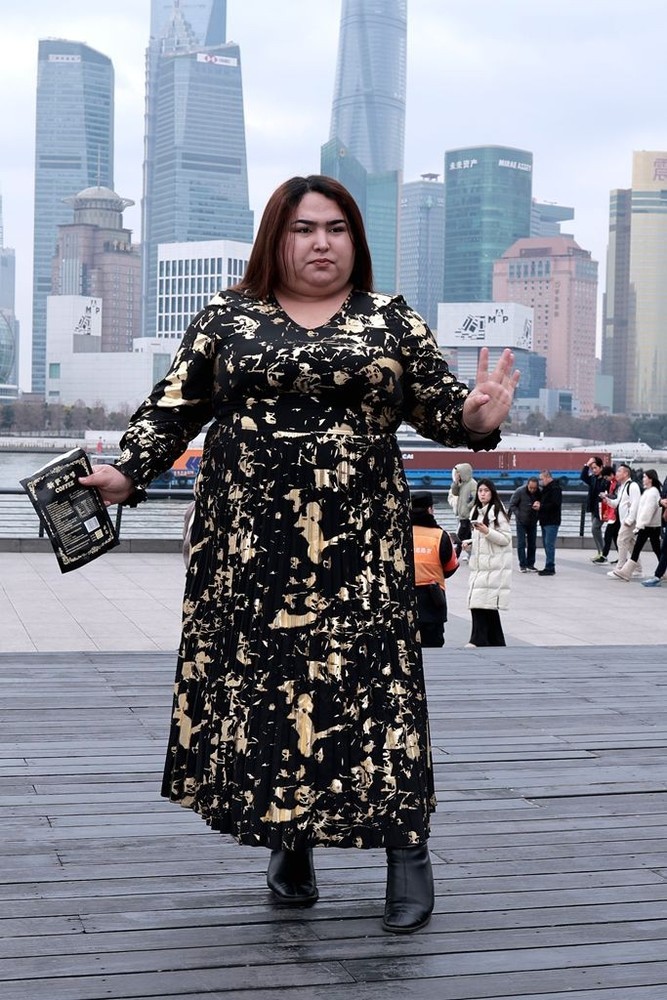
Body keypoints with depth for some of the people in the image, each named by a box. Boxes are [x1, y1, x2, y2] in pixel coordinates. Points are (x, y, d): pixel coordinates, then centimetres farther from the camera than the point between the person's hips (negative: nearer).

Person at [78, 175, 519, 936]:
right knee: (257, 679, 4)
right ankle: (289, 842, 20)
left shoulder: (392, 321, 8)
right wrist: (126, 473, -7)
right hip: (249, 542, 1)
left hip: (359, 544, -1)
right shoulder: (226, 317, 8)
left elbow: (442, 409, 8)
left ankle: (406, 850, 5)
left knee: (374, 680, -5)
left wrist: (481, 416, -13)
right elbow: (173, 407, 7)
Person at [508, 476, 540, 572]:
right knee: (521, 543, -3)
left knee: (532, 544, 7)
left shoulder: (539, 493, -9)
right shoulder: (520, 491, -15)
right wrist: (519, 515, -14)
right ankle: (522, 565, 2)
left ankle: (530, 564, 15)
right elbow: (512, 505, -6)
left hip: (533, 522, 3)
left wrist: (539, 506, -19)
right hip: (521, 522, -3)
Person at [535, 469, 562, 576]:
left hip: (552, 522, -10)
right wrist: (539, 502, 6)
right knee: (546, 544, 12)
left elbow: (555, 504, -22)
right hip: (545, 521, 10)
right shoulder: (546, 488, 18)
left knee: (549, 544, -11)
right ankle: (548, 567, 16)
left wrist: (541, 506, -17)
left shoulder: (555, 488, -13)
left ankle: (550, 568, -11)